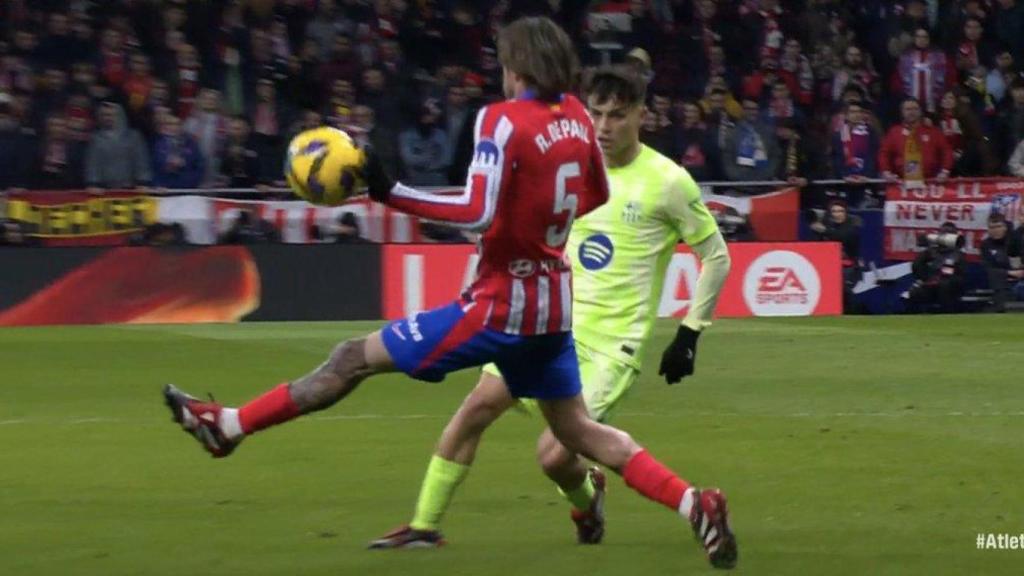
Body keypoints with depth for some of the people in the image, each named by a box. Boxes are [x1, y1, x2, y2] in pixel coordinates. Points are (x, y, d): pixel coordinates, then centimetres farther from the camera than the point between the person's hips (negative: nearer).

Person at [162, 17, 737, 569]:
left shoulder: (505, 120, -17)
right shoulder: (577, 116, 4)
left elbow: (477, 211, -26)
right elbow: (597, 195, 19)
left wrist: (390, 193, -24)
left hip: (503, 303, -7)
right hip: (552, 305, 7)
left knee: (358, 357, 0)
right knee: (578, 430, 16)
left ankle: (228, 425, 4)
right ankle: (695, 504, 1)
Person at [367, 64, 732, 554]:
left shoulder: (667, 182, -10)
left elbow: (717, 258, -3)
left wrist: (690, 333, -5)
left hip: (612, 344, -5)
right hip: (556, 322, 5)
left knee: (553, 456, -15)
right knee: (479, 404, -8)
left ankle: (587, 498, 22)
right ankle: (424, 526, 1)